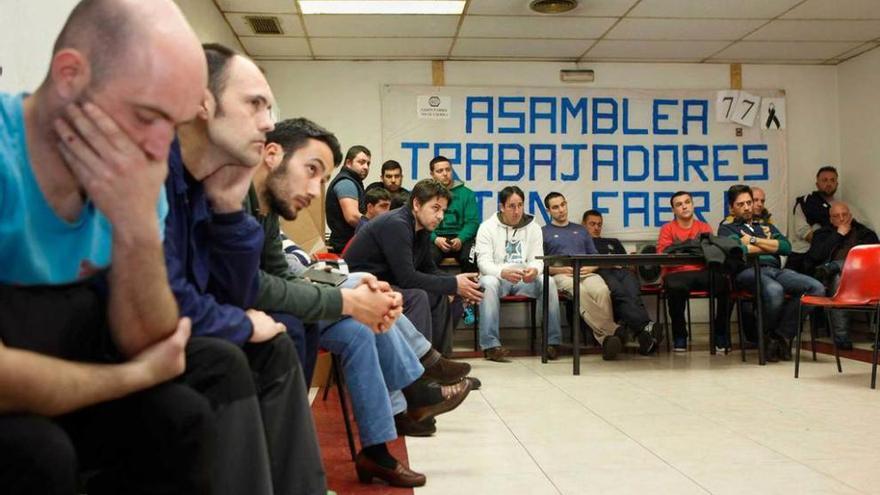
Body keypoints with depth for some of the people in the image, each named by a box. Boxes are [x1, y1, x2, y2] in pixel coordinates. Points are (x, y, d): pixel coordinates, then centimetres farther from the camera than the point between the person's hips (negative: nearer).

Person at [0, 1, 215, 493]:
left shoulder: (134, 180, -9)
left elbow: (143, 345, -9)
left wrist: (138, 227, -27)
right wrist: (137, 375, -17)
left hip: (53, 394, 6)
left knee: (182, 415, -13)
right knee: (41, 455, -31)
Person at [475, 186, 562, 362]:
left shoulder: (533, 227, 8)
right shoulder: (487, 227, -2)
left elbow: (537, 259, 1)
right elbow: (483, 262, -12)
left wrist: (534, 270, -27)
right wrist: (503, 272, -34)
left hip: (524, 280, 3)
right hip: (497, 277, -2)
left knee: (548, 282, -26)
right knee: (489, 284, -37)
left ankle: (551, 341, -19)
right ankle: (491, 344, -36)